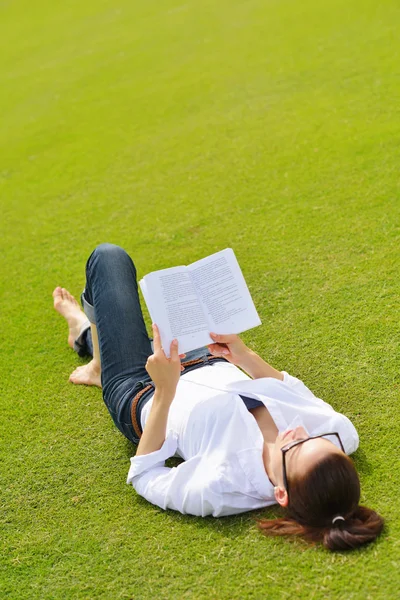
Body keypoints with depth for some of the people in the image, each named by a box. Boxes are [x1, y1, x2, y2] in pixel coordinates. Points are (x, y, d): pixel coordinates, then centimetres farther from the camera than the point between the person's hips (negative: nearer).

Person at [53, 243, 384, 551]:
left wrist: (165, 392, -36)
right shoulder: (340, 432, -32)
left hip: (142, 396, -5)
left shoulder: (218, 488, -45)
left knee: (108, 256, 9)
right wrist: (245, 356, -18)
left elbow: (143, 477, -25)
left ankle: (86, 331, 46)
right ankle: (87, 334, 66)